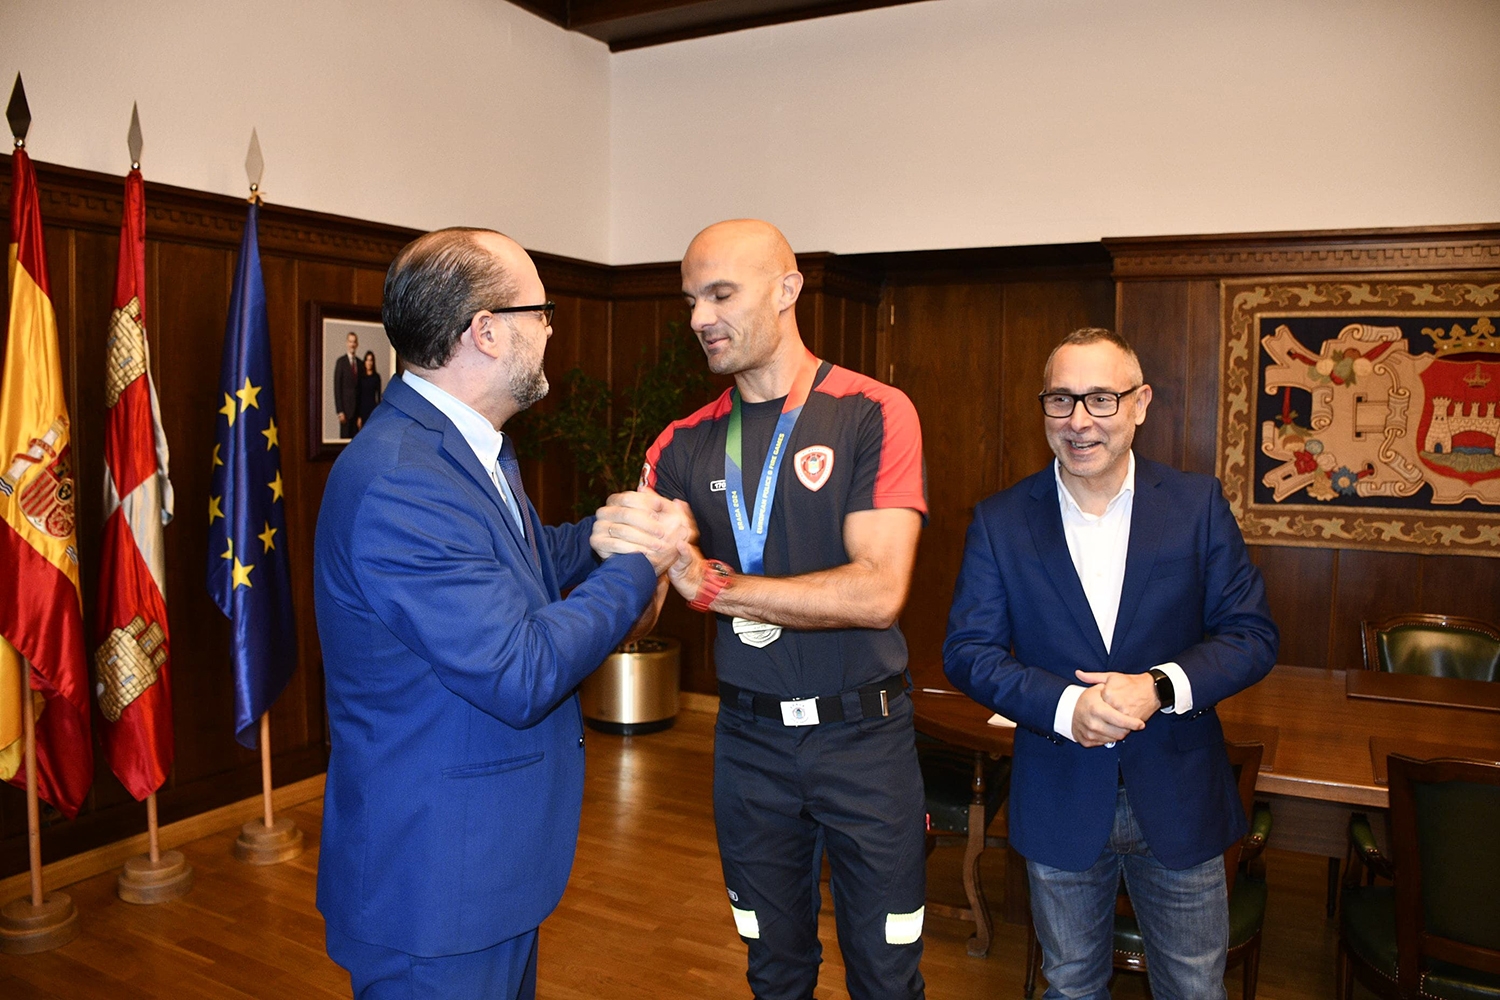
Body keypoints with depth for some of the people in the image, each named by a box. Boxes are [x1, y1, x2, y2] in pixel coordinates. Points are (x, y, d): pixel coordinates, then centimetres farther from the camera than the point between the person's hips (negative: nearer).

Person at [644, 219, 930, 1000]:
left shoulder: (873, 415, -10)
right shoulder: (685, 446, 2)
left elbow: (877, 591, -21)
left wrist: (717, 587, -20)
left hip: (863, 736, -3)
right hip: (748, 738, 3)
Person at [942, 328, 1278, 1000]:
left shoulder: (1198, 504, -5)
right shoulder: (999, 521, -6)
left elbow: (1252, 635, -4)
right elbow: (967, 650, -7)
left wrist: (1160, 687, -22)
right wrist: (1063, 706, -23)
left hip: (1179, 800, 1)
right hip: (1060, 801, 0)